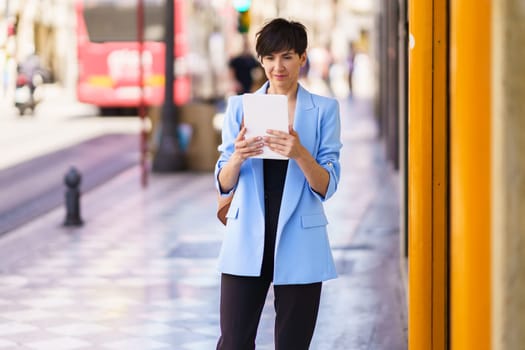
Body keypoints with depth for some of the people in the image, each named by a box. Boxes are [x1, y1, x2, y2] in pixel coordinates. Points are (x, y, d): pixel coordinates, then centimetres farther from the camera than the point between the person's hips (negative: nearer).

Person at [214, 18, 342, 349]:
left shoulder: (324, 109, 0)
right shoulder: (240, 106, 5)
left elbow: (327, 187, -5)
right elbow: (224, 185, 3)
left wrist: (300, 154, -23)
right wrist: (238, 157, -18)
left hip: (299, 245, -1)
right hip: (247, 241, 1)